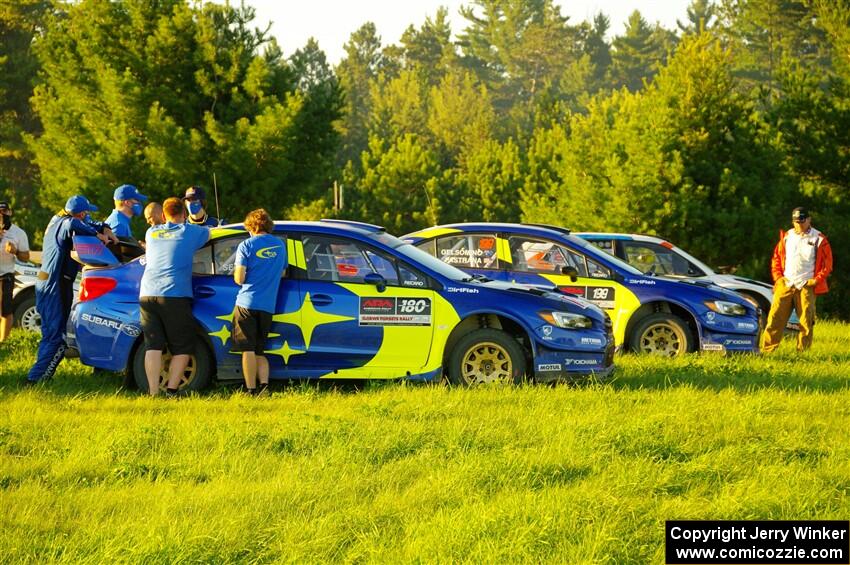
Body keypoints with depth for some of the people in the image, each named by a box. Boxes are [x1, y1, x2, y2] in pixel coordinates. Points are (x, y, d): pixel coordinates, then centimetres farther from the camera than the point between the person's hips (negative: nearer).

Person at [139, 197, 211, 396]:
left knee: (153, 346, 2)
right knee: (182, 348, 5)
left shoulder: (151, 233, 18)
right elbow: (210, 234, 24)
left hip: (147, 295, 4)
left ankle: (153, 393, -6)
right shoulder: (189, 232, 6)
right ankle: (171, 391, -5)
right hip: (174, 295, -4)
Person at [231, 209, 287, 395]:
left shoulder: (246, 245, -4)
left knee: (248, 350, -2)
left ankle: (251, 390, -6)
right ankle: (265, 383, -7)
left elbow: (239, 278, -8)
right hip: (268, 305, 4)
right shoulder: (280, 245, 11)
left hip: (247, 303, -4)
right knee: (260, 351, 13)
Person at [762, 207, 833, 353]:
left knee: (806, 321, -3)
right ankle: (767, 350, -3)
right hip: (785, 284, 2)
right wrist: (778, 277, 5)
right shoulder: (786, 237, 12)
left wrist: (817, 280, -6)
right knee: (775, 317, -4)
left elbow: (827, 263, 3)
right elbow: (776, 258, 17)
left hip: (806, 286, -2)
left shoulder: (819, 239, 2)